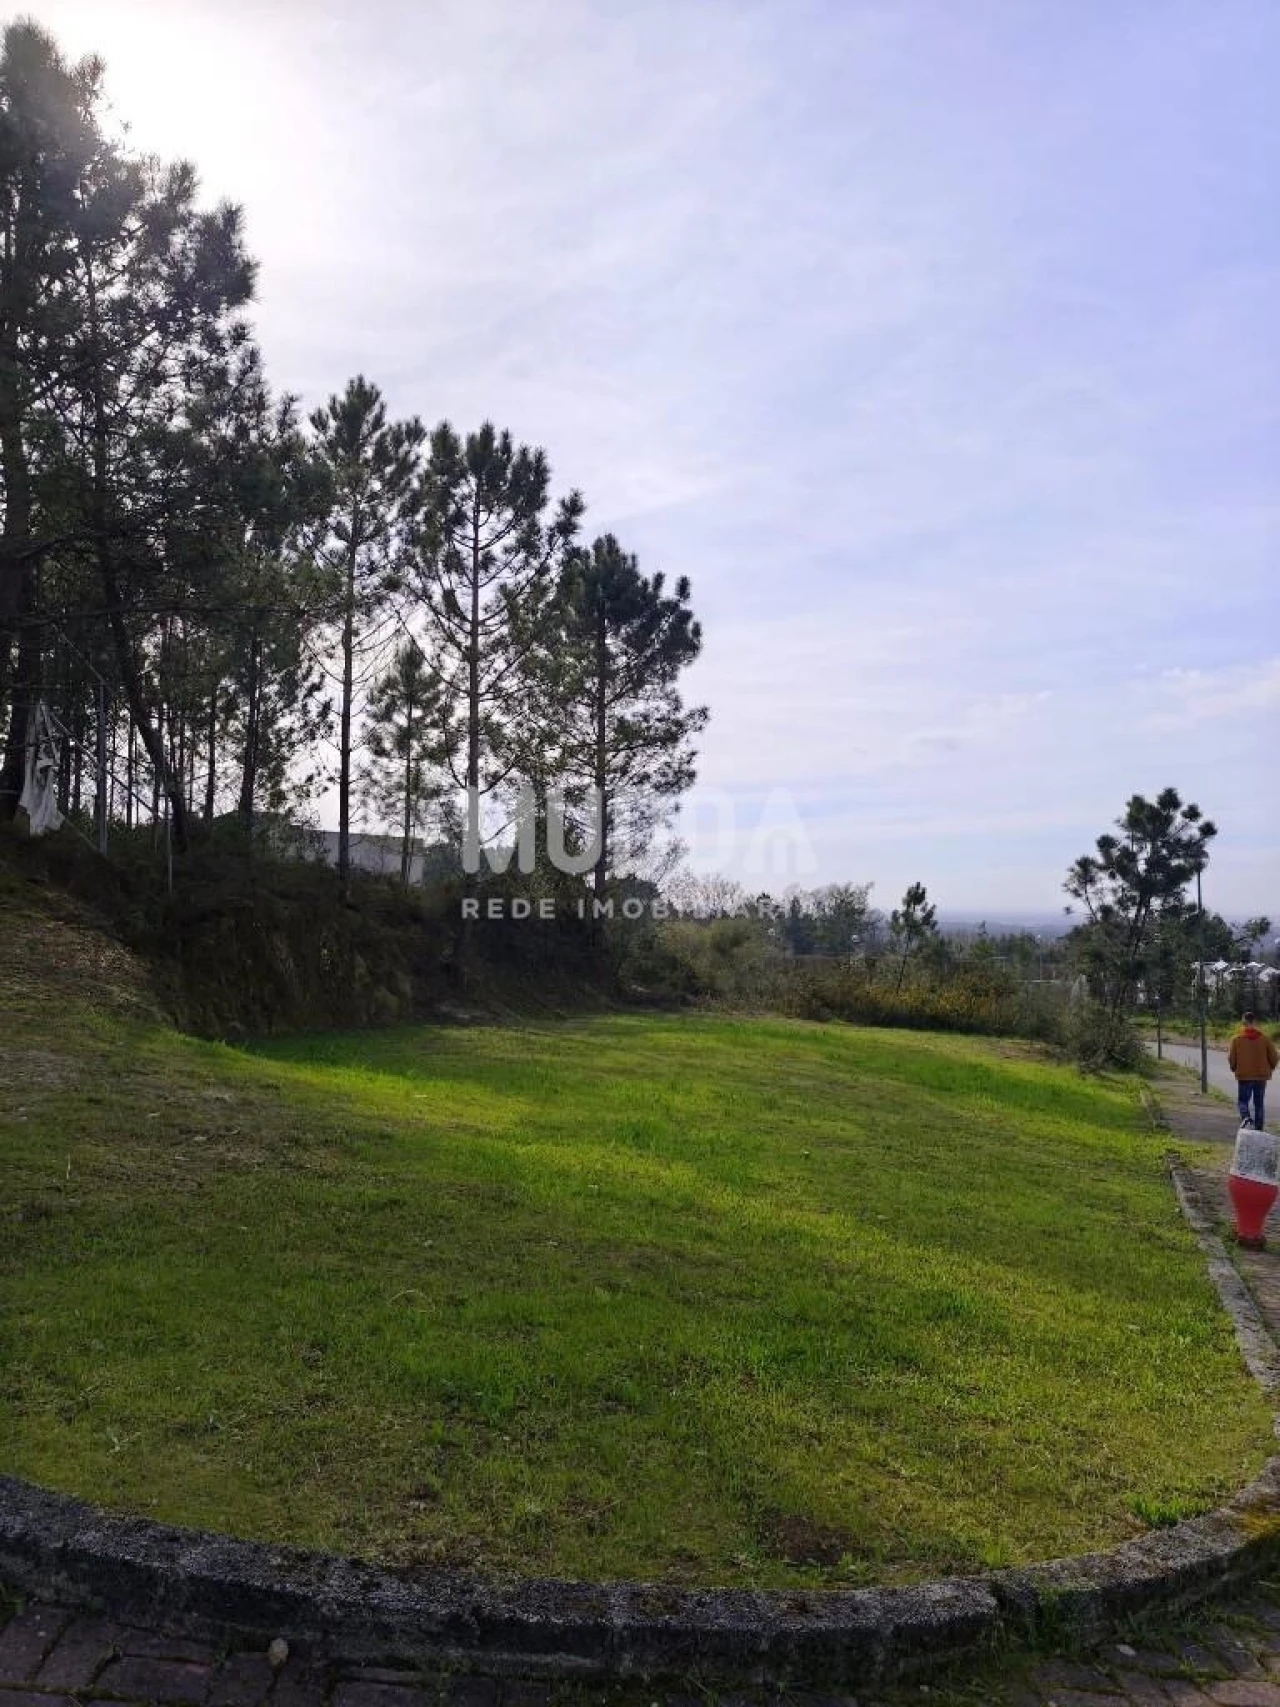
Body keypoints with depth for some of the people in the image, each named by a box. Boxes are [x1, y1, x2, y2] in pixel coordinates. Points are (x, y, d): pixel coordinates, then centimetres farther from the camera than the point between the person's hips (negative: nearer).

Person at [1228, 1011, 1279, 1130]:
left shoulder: (1237, 1038, -7)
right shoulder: (1264, 1037, -2)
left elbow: (1231, 1058, -4)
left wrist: (1234, 1068, 17)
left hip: (1244, 1076, -2)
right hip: (1261, 1076, 2)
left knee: (1243, 1100, 8)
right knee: (1259, 1103, 12)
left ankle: (1246, 1117, -21)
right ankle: (1259, 1129, 12)